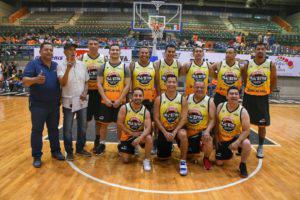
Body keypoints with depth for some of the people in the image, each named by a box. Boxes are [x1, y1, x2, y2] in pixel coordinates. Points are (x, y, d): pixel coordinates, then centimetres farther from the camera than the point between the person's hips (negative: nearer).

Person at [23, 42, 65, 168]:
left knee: (54, 129, 15)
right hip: (38, 104, -4)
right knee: (37, 130, 5)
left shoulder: (56, 66, 8)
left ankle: (56, 151, 29)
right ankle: (37, 156, 16)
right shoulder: (33, 64, -7)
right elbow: (25, 81, -17)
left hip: (54, 104, 4)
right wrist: (35, 79, -36)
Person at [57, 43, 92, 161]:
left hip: (82, 101, 4)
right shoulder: (61, 66, -8)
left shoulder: (82, 65, 4)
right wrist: (68, 68, -30)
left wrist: (85, 93, -6)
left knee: (82, 127, 14)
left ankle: (80, 148, 32)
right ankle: (69, 152, 22)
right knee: (68, 129, 7)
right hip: (69, 102, -4)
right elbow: (63, 83, -21)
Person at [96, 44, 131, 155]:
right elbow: (99, 84, 0)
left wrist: (119, 100, -12)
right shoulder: (103, 67, 4)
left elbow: (127, 85, -4)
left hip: (119, 101, -1)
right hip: (105, 101, 1)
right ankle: (102, 144, 24)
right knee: (103, 123, 9)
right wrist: (105, 99, -11)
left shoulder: (125, 67, 1)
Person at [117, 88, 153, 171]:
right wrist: (132, 133, -19)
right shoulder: (124, 108, -14)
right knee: (125, 160, -3)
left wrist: (139, 138, -38)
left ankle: (146, 160, -11)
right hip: (127, 135, 0)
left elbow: (148, 128, -22)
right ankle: (130, 149, 33)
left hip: (140, 134, 0)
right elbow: (120, 124, -14)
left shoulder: (146, 111, -13)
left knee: (149, 138, -33)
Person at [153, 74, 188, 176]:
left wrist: (175, 132, -24)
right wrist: (165, 133, -18)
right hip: (163, 129, 1)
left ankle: (183, 161, -17)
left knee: (183, 135, -37)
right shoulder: (159, 99, -9)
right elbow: (156, 119, -9)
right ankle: (169, 146, 42)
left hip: (177, 128, -1)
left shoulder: (182, 99, -9)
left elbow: (183, 118, -12)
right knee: (162, 157, 7)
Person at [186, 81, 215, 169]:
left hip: (203, 130, -3)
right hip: (190, 130, 3)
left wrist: (207, 131, -27)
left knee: (208, 139, -35)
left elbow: (212, 119, -12)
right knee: (189, 154, 6)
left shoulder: (209, 101, -9)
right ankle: (198, 147, 43)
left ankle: (206, 158, -4)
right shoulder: (187, 98, -2)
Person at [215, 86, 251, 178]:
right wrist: (217, 137, 3)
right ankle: (229, 153, 41)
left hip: (235, 137, -2)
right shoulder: (220, 106, -11)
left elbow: (246, 130, -18)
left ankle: (243, 164, -7)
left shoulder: (243, 111, -19)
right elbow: (216, 123, 2)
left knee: (247, 144, -35)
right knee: (219, 163, 6)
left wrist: (237, 142, -30)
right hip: (222, 139, 2)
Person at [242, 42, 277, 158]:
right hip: (248, 97, 1)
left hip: (262, 98, -1)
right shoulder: (248, 64, -1)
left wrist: (267, 92, 1)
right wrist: (250, 90, 5)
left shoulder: (271, 65, -4)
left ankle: (260, 147, 24)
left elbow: (273, 82, 4)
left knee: (262, 125, 7)